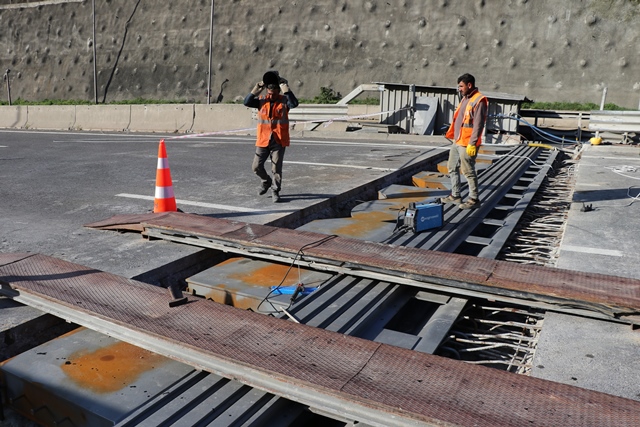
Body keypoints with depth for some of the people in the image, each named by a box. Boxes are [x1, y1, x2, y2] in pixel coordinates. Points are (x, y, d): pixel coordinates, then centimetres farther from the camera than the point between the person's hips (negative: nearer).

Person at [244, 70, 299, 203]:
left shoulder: (284, 100, -3)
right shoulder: (261, 100, 3)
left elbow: (294, 103, -24)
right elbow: (247, 102, -11)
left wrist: (286, 89, -22)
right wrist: (257, 88, -13)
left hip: (279, 141, -3)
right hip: (263, 140, 3)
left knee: (276, 168, 2)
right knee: (256, 166, 5)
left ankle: (275, 191, 16)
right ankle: (266, 181, 33)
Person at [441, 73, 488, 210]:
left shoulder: (479, 101, -14)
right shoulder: (465, 99, 16)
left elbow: (478, 125, -20)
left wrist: (472, 144, -23)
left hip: (467, 144, -10)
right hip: (457, 142, 10)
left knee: (468, 171, -3)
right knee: (452, 168, 15)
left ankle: (474, 199, 7)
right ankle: (455, 195, 26)